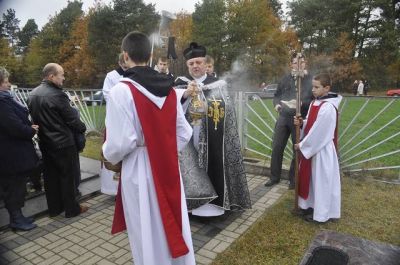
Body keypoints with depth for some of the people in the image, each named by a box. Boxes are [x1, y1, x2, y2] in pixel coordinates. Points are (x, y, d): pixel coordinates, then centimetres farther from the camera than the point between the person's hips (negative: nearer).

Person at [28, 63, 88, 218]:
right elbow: (72, 118, -15)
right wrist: (82, 128, 3)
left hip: (45, 142, 8)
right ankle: (72, 209, 16)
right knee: (68, 176, 5)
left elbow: (34, 117, 11)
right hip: (63, 143, -7)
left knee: (50, 176, 15)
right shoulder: (57, 95, -20)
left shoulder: (32, 95, 5)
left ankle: (54, 209, 26)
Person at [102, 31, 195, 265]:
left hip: (139, 171, -5)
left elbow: (120, 143, -19)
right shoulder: (169, 89, 1)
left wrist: (108, 154, 2)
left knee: (148, 234, 13)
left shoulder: (121, 91, -16)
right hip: (169, 169, 5)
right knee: (174, 228, 21)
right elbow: (184, 133, 4)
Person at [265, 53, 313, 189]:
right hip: (283, 118, 3)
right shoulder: (285, 79, 7)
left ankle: (293, 179, 24)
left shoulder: (311, 80, -6)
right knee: (277, 147, 5)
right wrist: (277, 104, -3)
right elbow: (277, 95, 16)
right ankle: (275, 176, 22)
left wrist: (301, 104, -25)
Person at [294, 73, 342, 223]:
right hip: (313, 147, 9)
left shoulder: (327, 108, -23)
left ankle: (322, 213, 18)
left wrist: (302, 145, -12)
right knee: (313, 178, 18)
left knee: (322, 180, 4)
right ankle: (313, 205, 35)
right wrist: (301, 123, -7)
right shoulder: (315, 103, 6)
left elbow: (318, 132, -21)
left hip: (323, 150, -9)